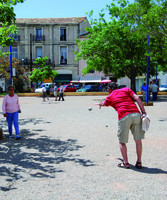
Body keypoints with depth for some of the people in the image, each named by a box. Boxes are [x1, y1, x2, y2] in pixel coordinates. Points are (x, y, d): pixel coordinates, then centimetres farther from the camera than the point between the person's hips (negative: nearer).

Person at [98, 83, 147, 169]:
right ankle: (139, 162, 16)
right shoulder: (126, 89, 22)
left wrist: (100, 104, 71)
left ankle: (125, 163, 12)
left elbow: (104, 103, 46)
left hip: (124, 117, -2)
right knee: (138, 140, 11)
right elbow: (137, 98, 6)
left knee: (122, 141, 12)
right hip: (136, 114, 2)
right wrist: (143, 112, 3)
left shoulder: (109, 97, 22)